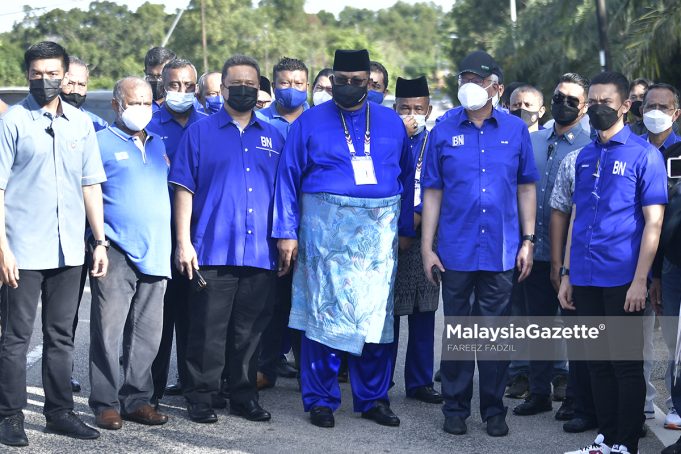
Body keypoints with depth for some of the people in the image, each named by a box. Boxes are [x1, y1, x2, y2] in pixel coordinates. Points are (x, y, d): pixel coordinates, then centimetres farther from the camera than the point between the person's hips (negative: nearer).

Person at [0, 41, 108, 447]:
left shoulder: (81, 123, 10)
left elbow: (91, 185, 14)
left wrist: (100, 241, 8)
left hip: (69, 249, 4)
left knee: (62, 335, 11)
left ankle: (60, 411, 19)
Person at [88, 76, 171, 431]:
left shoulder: (158, 144, 19)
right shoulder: (100, 143, 2)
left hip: (155, 252, 5)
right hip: (116, 251, -5)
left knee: (147, 332, 7)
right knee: (109, 329, -5)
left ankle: (137, 398, 15)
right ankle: (105, 403, 1)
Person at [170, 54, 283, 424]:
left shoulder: (273, 137, 15)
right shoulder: (200, 132, 5)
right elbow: (184, 189, 1)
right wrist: (183, 242, -6)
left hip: (260, 252, 3)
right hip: (212, 251, -3)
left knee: (250, 331, 8)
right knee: (208, 328, -2)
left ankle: (244, 396, 17)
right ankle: (200, 398, 7)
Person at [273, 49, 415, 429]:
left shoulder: (391, 123, 11)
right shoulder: (310, 122, 3)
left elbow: (407, 178, 14)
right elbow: (288, 178, 2)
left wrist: (406, 229, 8)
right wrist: (287, 232, -5)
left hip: (379, 231, 3)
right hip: (325, 230, -2)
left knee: (378, 315, 4)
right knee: (324, 313, -2)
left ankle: (373, 397, 15)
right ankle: (321, 399, 8)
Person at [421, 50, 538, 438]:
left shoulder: (515, 130, 3)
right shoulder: (444, 132, 2)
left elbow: (526, 187, 7)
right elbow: (433, 192, 3)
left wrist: (528, 240, 1)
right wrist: (427, 248, -1)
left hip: (501, 250, 0)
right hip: (456, 250, 0)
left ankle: (494, 409, 18)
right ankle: (456, 408, 18)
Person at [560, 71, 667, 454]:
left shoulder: (644, 154, -5)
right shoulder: (585, 157, 12)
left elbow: (653, 222, -8)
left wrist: (640, 280, -15)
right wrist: (567, 274, 12)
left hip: (623, 279, -5)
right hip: (586, 278, 6)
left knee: (627, 364, 1)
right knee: (599, 362, 12)